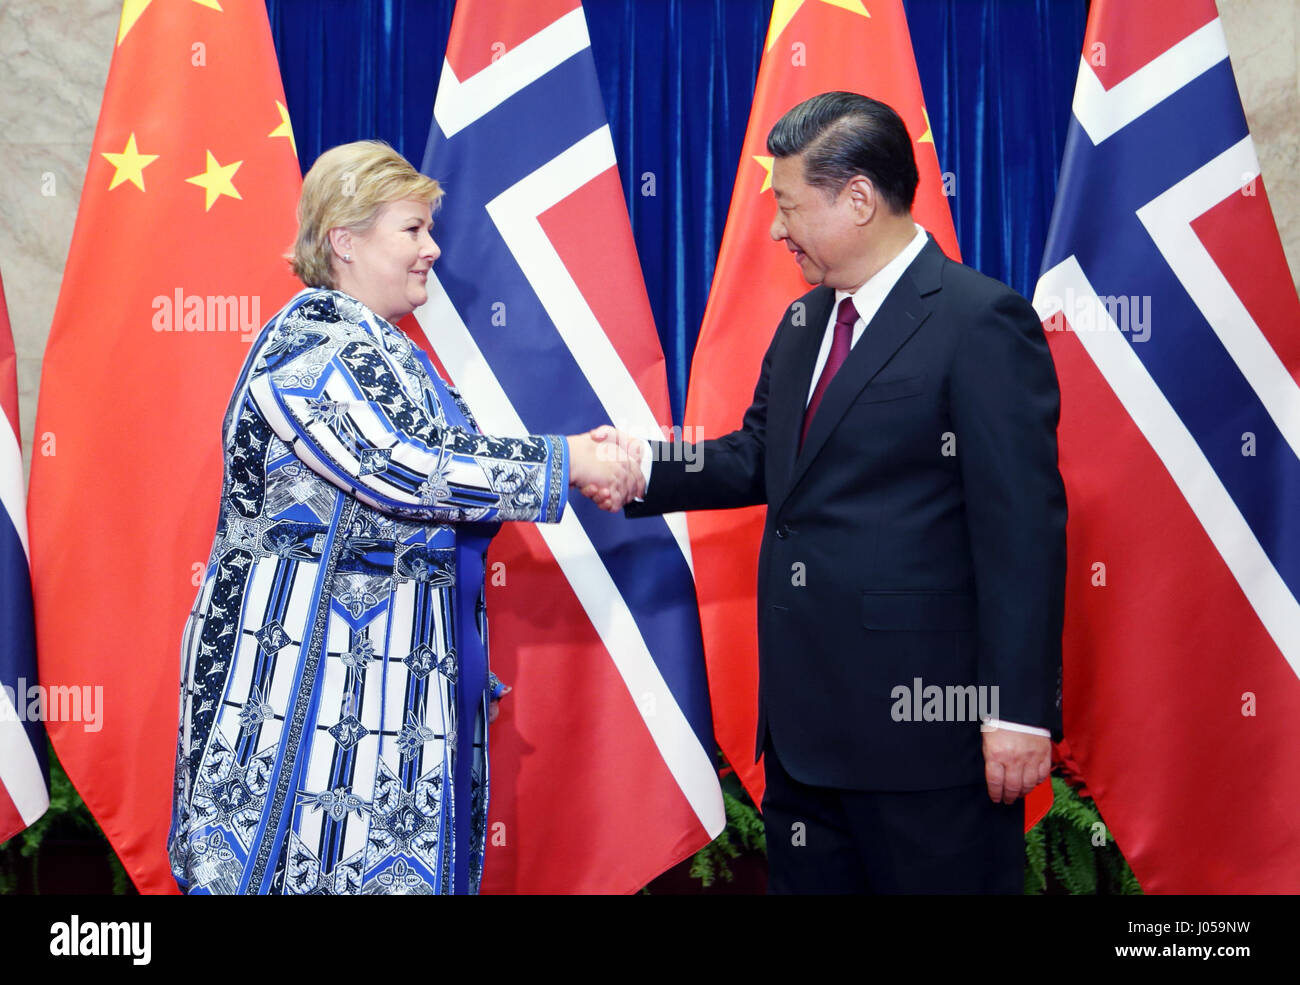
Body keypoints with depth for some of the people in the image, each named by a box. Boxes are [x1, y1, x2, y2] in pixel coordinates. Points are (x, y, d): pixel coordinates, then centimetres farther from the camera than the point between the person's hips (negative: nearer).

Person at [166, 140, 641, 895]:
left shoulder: (378, 346, 16)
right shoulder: (314, 339, -14)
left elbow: (443, 461, 16)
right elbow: (406, 469, -24)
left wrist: (580, 468, 4)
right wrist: (566, 464, -17)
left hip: (387, 658, 9)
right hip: (313, 657, -9)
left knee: (389, 852, 9)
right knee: (317, 852, -4)